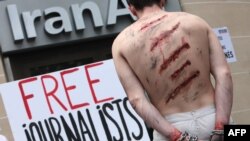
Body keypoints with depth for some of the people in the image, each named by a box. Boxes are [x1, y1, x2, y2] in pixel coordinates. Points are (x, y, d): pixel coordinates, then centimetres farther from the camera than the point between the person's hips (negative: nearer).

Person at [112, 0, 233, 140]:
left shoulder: (122, 42, 1)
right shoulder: (196, 22, 4)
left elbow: (137, 99, -9)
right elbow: (223, 74, -7)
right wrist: (220, 129, -13)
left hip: (171, 129, -1)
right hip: (212, 120, 2)